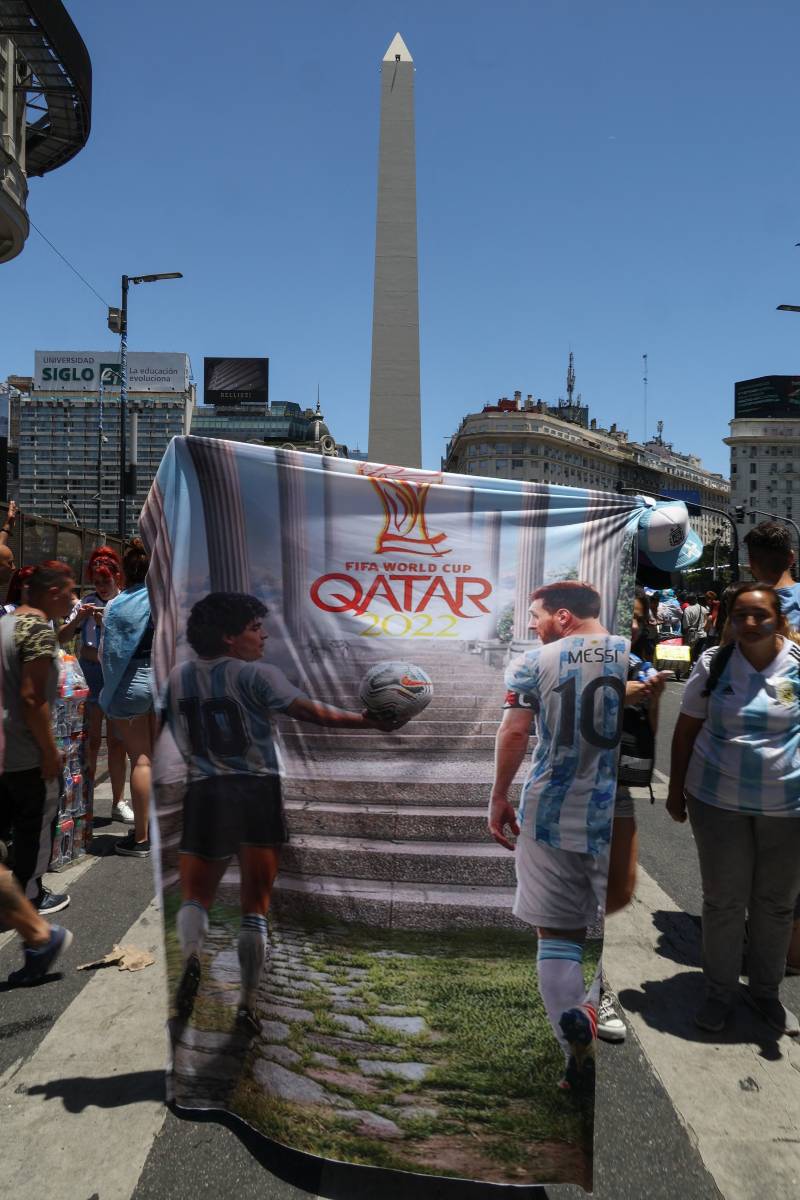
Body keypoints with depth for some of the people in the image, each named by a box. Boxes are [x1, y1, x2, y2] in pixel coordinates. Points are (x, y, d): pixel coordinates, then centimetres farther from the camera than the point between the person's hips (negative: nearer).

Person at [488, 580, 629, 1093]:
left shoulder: (535, 662, -1)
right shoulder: (633, 655, 2)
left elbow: (513, 732, -6)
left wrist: (499, 798, 4)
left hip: (551, 817, 0)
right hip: (617, 818, 1)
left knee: (559, 936, 11)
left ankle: (579, 1057, 8)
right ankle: (593, 1009, -10)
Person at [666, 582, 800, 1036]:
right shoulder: (714, 663, -5)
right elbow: (687, 729, 3)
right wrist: (676, 789, 5)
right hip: (719, 800, 0)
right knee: (724, 900, 11)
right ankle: (720, 991, 30)